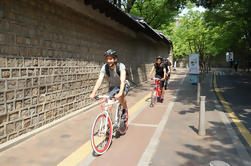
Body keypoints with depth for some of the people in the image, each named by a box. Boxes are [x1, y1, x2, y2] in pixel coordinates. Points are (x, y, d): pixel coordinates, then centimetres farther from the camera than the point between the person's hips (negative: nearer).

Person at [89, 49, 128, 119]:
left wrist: (120, 93, -52)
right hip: (112, 87, 3)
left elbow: (122, 80, -36)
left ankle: (125, 109, -6)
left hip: (122, 87, -3)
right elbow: (99, 80, -27)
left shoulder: (120, 66, -25)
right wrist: (93, 93, -41)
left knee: (120, 96, -35)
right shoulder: (104, 67, -18)